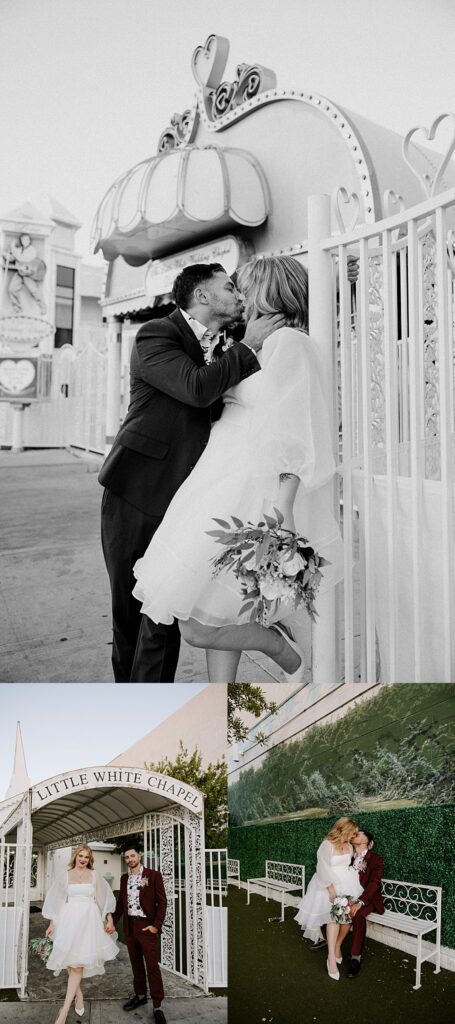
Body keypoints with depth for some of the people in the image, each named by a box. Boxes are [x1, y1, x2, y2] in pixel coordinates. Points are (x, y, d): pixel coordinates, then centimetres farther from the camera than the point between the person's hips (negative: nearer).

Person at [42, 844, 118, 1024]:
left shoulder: (94, 876, 6)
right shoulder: (66, 876, 7)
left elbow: (104, 899, 10)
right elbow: (56, 901, 9)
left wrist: (110, 920, 5)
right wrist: (52, 924, 6)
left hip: (88, 920, -2)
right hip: (69, 919, 2)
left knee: (78, 962, -9)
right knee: (69, 958, -3)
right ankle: (78, 994, 21)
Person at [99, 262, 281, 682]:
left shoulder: (219, 352, 15)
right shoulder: (154, 335, -8)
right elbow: (197, 387, -25)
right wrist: (248, 348, -14)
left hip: (180, 505, 5)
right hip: (137, 496, -5)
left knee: (163, 620, -1)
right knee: (128, 612, 7)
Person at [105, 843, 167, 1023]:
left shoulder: (153, 876, -5)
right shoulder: (124, 878, 11)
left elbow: (162, 901, -6)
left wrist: (156, 925, -12)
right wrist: (113, 921, 7)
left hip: (146, 925, -5)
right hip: (129, 925, 5)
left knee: (152, 965, -7)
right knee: (136, 963, 13)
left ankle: (157, 1006, -3)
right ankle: (140, 995, 27)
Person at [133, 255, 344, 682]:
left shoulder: (288, 343, -10)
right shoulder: (266, 346, 18)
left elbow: (294, 431, -18)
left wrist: (283, 508, -23)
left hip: (252, 496, -10)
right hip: (229, 492, 10)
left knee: (196, 625, -9)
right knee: (214, 614, 12)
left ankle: (281, 648, 11)